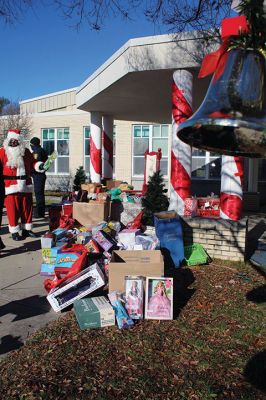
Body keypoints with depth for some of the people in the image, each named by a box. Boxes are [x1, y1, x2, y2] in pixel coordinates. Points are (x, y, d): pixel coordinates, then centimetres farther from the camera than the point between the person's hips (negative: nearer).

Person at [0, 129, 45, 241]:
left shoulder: (26, 151, 11)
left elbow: (33, 162, 18)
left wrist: (40, 165, 0)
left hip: (25, 185, 4)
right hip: (11, 186, -4)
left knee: (27, 208, 9)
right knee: (13, 210, -2)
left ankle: (26, 229, 21)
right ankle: (14, 232, 9)